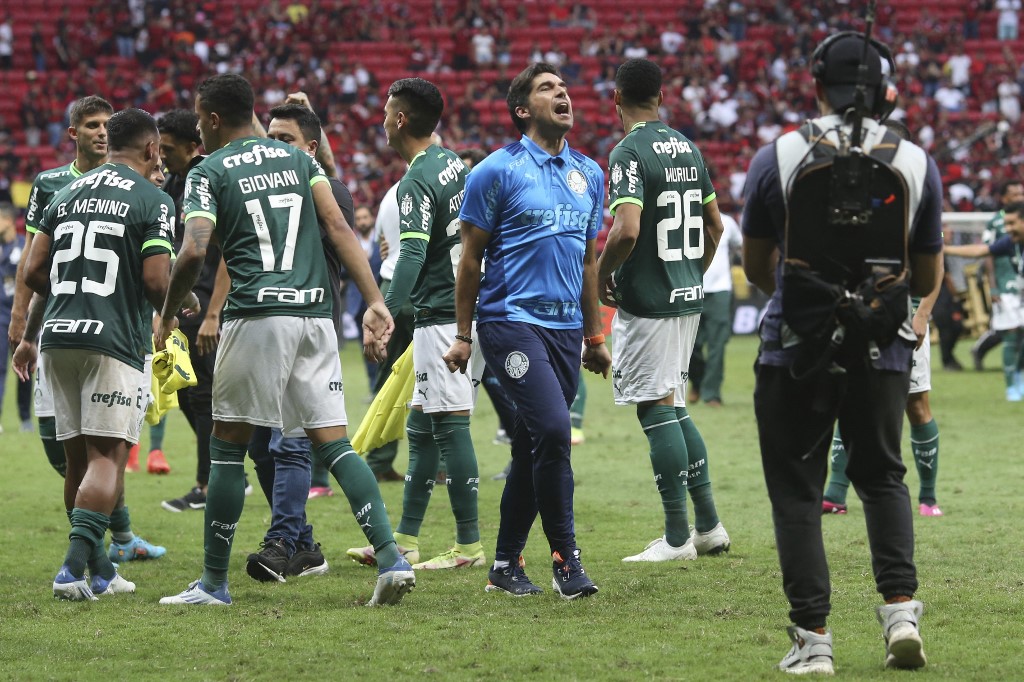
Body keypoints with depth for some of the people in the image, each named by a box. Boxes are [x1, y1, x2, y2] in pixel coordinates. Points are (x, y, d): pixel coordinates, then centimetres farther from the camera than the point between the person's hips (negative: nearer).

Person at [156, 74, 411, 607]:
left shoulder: (208, 173, 2)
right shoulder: (297, 158, 17)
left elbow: (193, 253, -11)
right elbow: (338, 228, 7)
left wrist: (167, 317, 3)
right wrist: (375, 302, 2)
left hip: (257, 314, -5)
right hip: (315, 311, 5)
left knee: (228, 444, 4)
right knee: (334, 441, 6)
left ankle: (214, 582, 7)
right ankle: (391, 557, -8)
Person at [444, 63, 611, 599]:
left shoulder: (589, 174, 14)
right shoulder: (497, 171, -3)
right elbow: (471, 257, 0)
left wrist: (595, 337, 21)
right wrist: (463, 335, -1)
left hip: (565, 327, 6)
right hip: (511, 319, -6)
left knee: (532, 450, 8)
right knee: (552, 429, -20)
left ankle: (506, 565, 17)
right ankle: (564, 559, -13)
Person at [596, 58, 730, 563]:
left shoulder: (629, 153, -16)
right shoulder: (687, 148, 10)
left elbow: (627, 231, -27)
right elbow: (714, 225, 16)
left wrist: (602, 273, -11)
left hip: (646, 301, -8)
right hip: (687, 297, 8)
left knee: (657, 410, -3)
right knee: (674, 407, 17)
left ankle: (677, 538, -1)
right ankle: (708, 525, 18)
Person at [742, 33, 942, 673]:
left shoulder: (776, 159, -6)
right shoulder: (916, 164, -3)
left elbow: (757, 267, 7)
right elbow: (928, 280, 6)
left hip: (796, 352, -2)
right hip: (882, 354, 2)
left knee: (797, 491, 9)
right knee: (882, 477, 21)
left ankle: (813, 638, 3)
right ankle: (901, 608, 5)